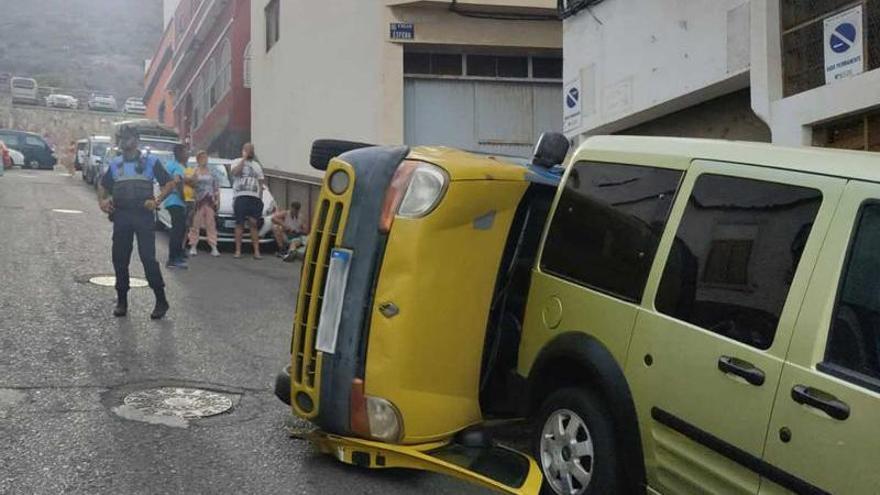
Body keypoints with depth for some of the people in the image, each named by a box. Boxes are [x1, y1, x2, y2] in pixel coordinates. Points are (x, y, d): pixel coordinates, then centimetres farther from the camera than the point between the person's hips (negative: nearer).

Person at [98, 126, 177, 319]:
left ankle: (161, 301, -1)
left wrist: (156, 201, -11)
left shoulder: (150, 162, 5)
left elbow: (169, 183, 3)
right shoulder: (115, 164, 16)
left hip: (144, 215, -4)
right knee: (119, 260, 5)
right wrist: (102, 201, 7)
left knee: (148, 258, -9)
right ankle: (121, 300, 17)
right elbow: (103, 186, 27)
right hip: (121, 216, 4)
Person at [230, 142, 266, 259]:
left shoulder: (257, 165, 22)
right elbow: (235, 172, -12)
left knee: (254, 224, -2)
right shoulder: (238, 162, 10)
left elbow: (261, 181, 19)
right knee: (239, 224, -3)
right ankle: (238, 251, -2)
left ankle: (256, 251, -5)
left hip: (255, 197, 3)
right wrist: (244, 158, -6)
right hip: (241, 197, -3)